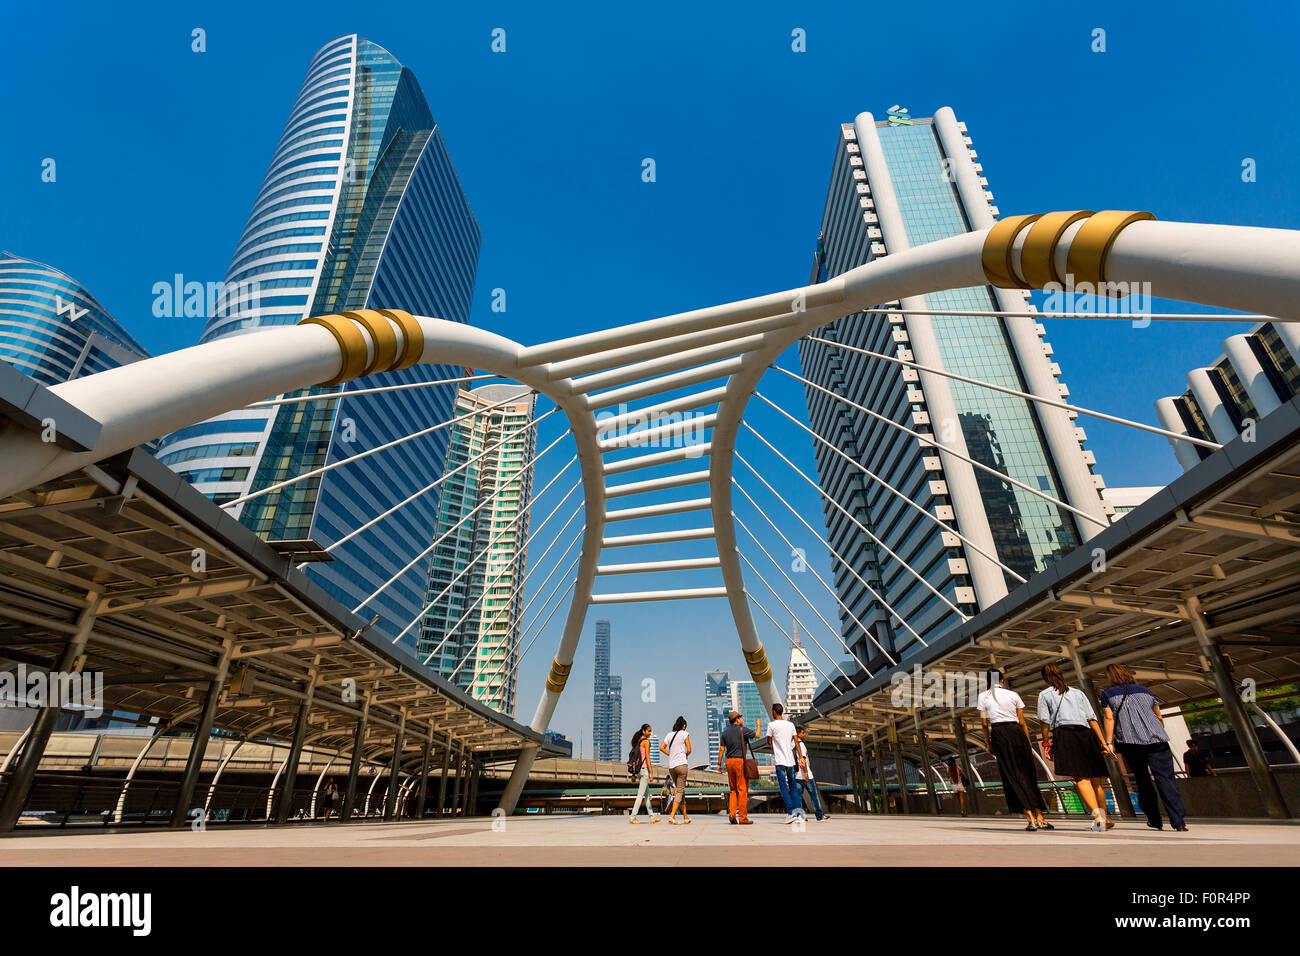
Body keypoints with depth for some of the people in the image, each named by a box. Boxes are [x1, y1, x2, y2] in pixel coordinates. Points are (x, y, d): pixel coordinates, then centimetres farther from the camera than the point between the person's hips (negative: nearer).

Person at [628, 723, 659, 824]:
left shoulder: (637, 742, 15)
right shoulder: (646, 741, -9)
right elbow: (647, 757, -14)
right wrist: (651, 773, -14)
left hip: (638, 769, 9)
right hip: (644, 768, -9)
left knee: (647, 793, 13)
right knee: (641, 794, -5)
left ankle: (652, 816, 16)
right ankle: (632, 817, -6)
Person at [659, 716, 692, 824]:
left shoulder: (670, 735, 12)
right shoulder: (684, 734, -2)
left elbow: (661, 748, 10)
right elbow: (689, 750, -5)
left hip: (671, 766, 6)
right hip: (681, 764, -5)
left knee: (679, 789, 15)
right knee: (680, 790, -4)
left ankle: (685, 817, 21)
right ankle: (672, 816, -16)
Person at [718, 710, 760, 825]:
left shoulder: (725, 732, 10)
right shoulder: (742, 730, -7)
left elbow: (722, 749, 8)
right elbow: (756, 735, 2)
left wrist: (719, 764, 11)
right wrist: (758, 725, 20)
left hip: (729, 761, 6)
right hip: (740, 761, -6)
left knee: (733, 789, 14)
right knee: (742, 789, -1)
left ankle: (732, 813, 2)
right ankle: (742, 817, 0)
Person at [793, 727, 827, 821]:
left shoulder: (793, 745, 14)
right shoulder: (801, 744, -12)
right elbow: (803, 759, -19)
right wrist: (806, 773, -19)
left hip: (797, 775, 7)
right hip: (804, 775, -7)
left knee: (798, 795, 4)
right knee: (813, 795, 4)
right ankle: (819, 815, 9)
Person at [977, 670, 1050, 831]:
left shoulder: (983, 697, 7)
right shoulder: (1013, 695, 8)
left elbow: (984, 723, 4)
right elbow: (1022, 722, 7)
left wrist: (989, 744, 14)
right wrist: (1029, 744, 15)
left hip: (999, 734, -2)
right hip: (1017, 732, 2)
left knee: (1012, 777, 1)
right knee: (1028, 775, 12)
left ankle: (1030, 819, -4)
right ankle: (1039, 818, 13)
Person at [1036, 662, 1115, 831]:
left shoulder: (1045, 694, 13)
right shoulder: (1078, 693, 22)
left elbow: (1044, 721, 4)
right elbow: (1092, 718, 13)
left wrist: (1046, 742, 8)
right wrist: (1103, 742, 11)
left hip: (1064, 734, -4)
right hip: (1086, 734, 4)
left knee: (1080, 777, -14)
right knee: (1095, 779, 13)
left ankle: (1096, 813, -32)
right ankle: (1105, 818, 21)